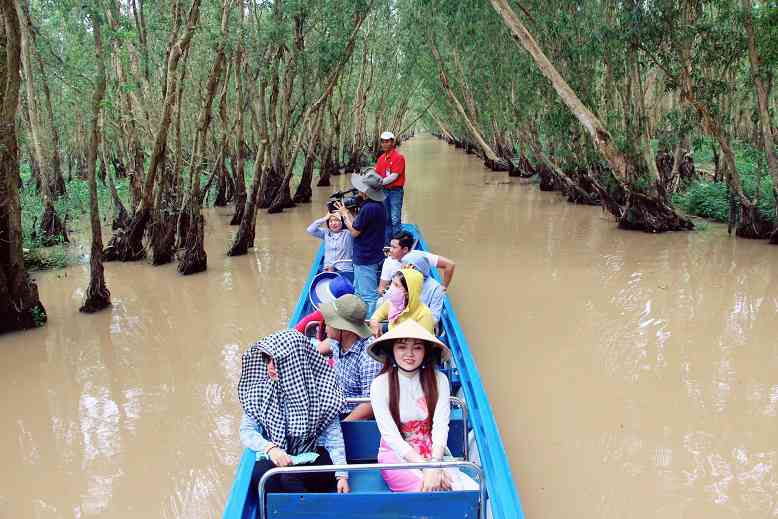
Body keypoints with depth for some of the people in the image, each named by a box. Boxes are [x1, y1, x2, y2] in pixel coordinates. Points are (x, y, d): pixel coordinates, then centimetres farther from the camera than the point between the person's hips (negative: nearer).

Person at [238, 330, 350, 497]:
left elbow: (333, 434, -6)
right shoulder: (259, 388, -2)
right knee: (260, 474, -29)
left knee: (289, 477, -31)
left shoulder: (319, 388, -9)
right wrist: (270, 448, -21)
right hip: (276, 458, 3)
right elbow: (246, 431, -1)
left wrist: (342, 474, -15)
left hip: (314, 457, -2)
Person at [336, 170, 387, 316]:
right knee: (358, 290, 23)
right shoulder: (377, 205, 6)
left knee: (369, 295, -1)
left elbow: (354, 232, -17)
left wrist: (344, 214, -4)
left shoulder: (368, 208, -26)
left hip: (366, 259, -11)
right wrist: (347, 212, 5)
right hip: (367, 256, 11)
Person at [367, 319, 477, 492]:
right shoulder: (380, 385, -8)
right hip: (397, 454, -2)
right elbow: (389, 434, -12)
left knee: (471, 490, -24)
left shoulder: (439, 380, -2)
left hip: (432, 453, 2)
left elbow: (441, 426, -10)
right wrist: (425, 466, -22)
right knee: (429, 490, -30)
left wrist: (435, 467, -26)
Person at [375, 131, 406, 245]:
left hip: (395, 191, -7)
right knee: (386, 219, 13)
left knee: (395, 219, -8)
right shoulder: (381, 158, 12)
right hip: (384, 191, 7)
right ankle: (386, 243, 21)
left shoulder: (398, 157, -9)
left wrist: (381, 182, -21)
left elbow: (394, 176, -15)